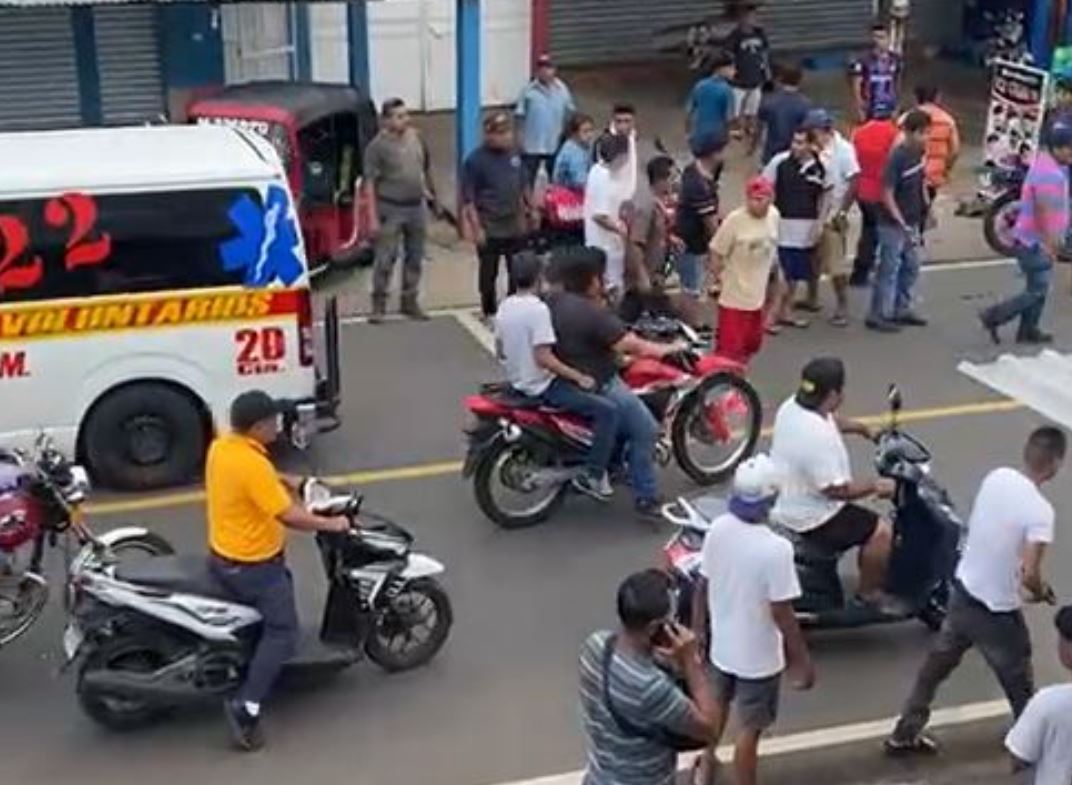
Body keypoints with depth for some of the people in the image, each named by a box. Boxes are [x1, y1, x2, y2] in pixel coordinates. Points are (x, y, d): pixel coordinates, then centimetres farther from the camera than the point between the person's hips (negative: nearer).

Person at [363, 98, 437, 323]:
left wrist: (429, 190, 17)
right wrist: (373, 217, -17)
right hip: (390, 209, -5)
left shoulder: (416, 137, 5)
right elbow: (370, 183, -13)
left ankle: (410, 302, 24)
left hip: (416, 206, 6)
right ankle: (378, 304, 7)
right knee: (385, 259, -4)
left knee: (414, 257, 12)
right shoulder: (378, 146, -12)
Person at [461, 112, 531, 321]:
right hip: (489, 228, -5)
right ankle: (489, 312, 23)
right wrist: (477, 227, -16)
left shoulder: (514, 153, 2)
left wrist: (523, 215, 13)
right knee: (489, 273, 8)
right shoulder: (476, 160, -14)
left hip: (514, 225, 5)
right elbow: (468, 199, -13)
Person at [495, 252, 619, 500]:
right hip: (543, 386, -10)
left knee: (569, 382, 34)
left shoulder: (505, 306, 3)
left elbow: (501, 351, 12)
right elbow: (544, 358, -27)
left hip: (519, 382, 10)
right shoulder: (538, 309, -22)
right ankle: (591, 476, -8)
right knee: (607, 410, -10)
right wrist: (579, 377, -20)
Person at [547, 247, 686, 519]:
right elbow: (634, 346, -25)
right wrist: (670, 348, -11)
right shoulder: (593, 314, -26)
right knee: (645, 429, -4)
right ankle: (646, 498, -1)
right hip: (595, 386, -10)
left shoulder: (553, 301, -1)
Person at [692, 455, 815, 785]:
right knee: (749, 729, 11)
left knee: (716, 706, 31)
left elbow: (702, 585, -1)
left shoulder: (718, 529, -13)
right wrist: (803, 659, -11)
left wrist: (697, 628, 15)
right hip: (759, 656, -7)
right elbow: (781, 612, -24)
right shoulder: (775, 549, -31)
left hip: (721, 644, 7)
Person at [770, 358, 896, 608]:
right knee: (882, 532, -5)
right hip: (808, 519, -10)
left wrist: (859, 427, 17)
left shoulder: (791, 406, -5)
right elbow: (836, 489, -28)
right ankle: (869, 593, 12)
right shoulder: (819, 438, -34)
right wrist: (875, 485, -16)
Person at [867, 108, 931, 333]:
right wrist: (902, 224, -21)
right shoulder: (897, 157, -20)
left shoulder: (919, 153, 3)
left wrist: (926, 207, 12)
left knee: (911, 267, 16)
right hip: (893, 224, -8)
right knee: (889, 270, -3)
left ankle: (902, 310, 28)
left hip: (912, 222, 8)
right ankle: (878, 315, 5)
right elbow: (887, 195, -20)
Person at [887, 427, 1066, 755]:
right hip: (997, 611, -7)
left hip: (963, 590, 7)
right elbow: (1029, 575, -31)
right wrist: (1041, 592, -7)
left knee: (935, 666, 22)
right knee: (1018, 683, 17)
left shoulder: (996, 476, -5)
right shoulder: (1040, 510, -25)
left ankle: (905, 734, 35)